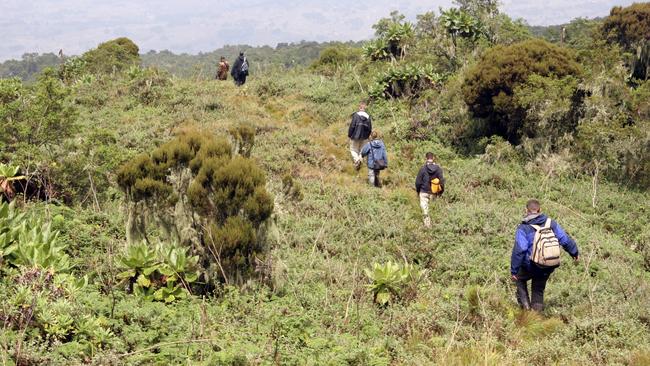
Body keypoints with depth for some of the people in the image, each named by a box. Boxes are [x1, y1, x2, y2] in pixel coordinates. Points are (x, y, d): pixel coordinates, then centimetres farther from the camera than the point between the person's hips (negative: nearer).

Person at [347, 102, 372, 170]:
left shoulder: (356, 115, -12)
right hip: (364, 137, 4)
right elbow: (370, 128, 4)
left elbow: (352, 126, -14)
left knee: (353, 150, 7)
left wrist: (349, 135, -3)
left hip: (355, 136, -4)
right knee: (361, 150, 15)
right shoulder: (368, 116, 2)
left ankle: (356, 159, -16)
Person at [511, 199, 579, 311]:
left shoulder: (523, 228, -11)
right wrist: (574, 252, 26)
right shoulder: (551, 223, 3)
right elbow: (566, 240, 9)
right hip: (549, 267, 4)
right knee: (538, 290, 21)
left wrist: (514, 270, -14)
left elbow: (519, 250, -18)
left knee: (520, 278, 25)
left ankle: (525, 304, 11)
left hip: (531, 266, -4)